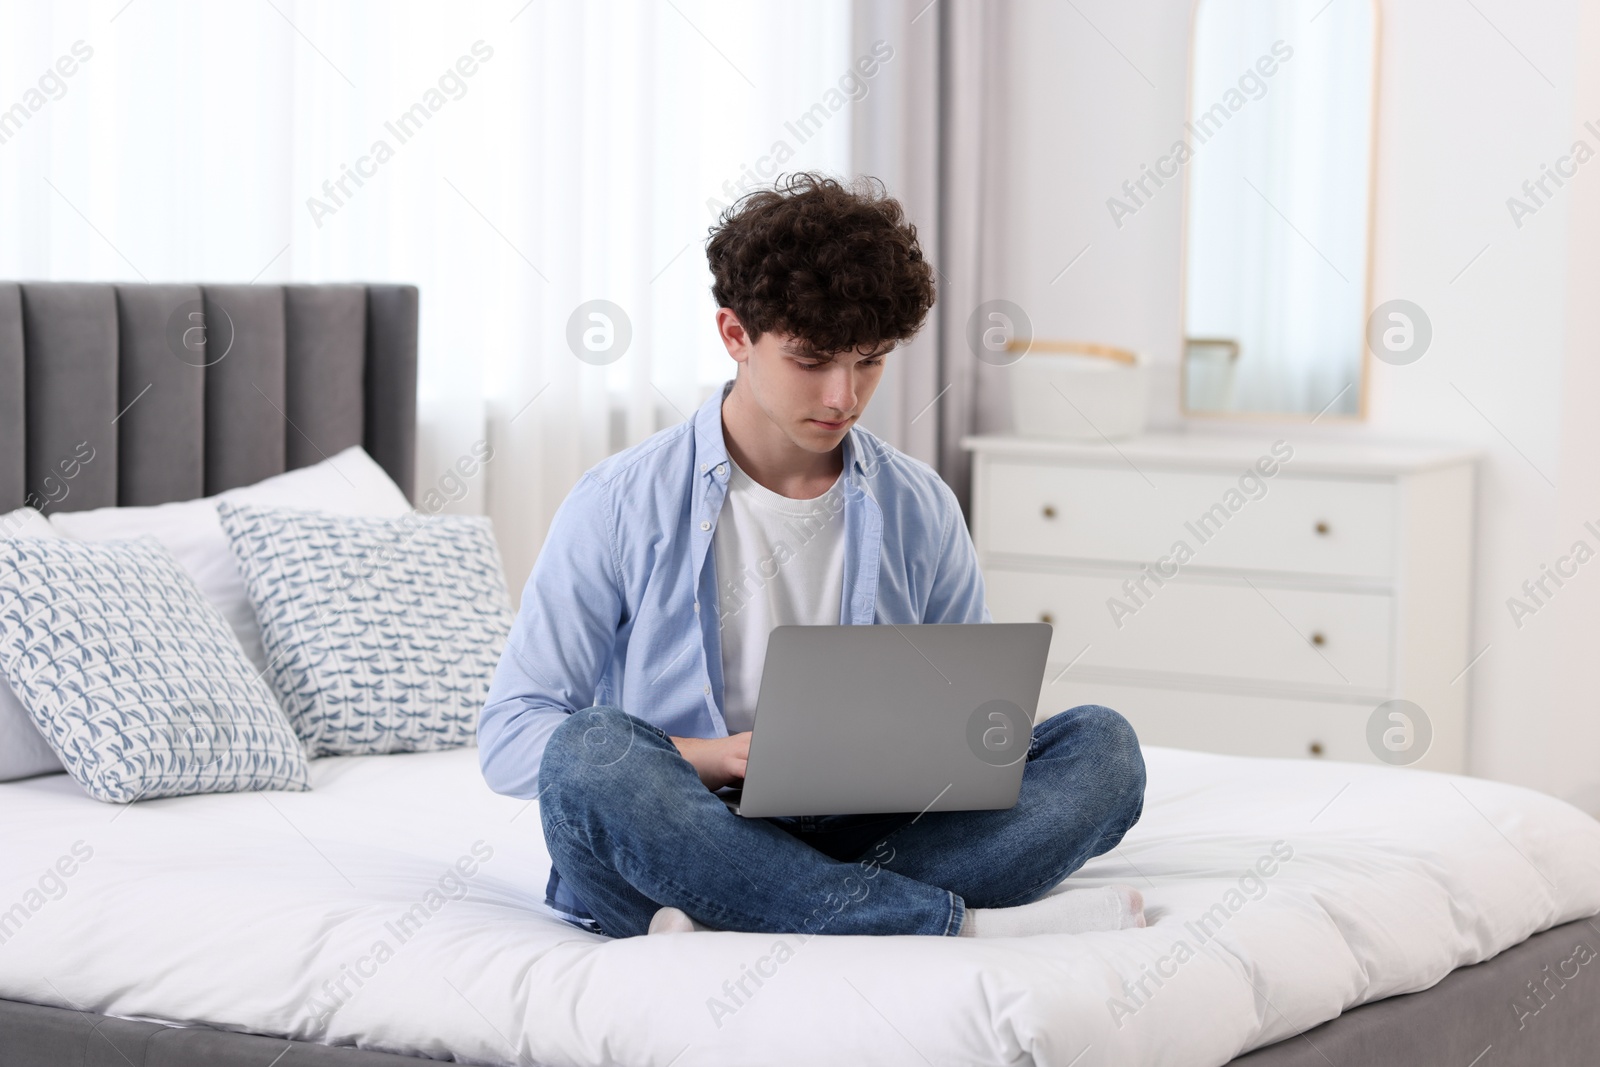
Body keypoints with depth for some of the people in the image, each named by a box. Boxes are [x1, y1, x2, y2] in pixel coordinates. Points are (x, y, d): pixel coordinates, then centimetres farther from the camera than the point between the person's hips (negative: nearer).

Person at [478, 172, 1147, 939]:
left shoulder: (921, 511, 10)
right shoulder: (621, 507, -1)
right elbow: (509, 738, -4)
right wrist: (724, 758, -18)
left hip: (859, 842, 3)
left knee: (1102, 746, -16)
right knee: (590, 751, -35)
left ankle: (728, 926, -33)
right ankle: (966, 925, -33)